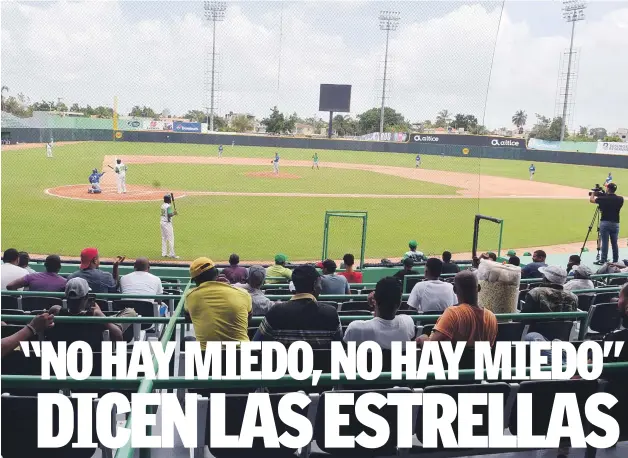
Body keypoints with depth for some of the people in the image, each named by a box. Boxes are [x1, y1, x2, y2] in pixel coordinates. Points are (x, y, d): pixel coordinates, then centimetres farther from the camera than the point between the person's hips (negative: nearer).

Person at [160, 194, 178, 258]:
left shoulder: (163, 205, 10)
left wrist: (173, 212, 11)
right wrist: (174, 213, -7)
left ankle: (164, 253, 17)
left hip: (162, 222, 9)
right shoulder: (168, 206, -16)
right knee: (170, 239, -5)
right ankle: (172, 254, -5)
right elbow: (169, 215, -23)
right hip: (167, 223, -9)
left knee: (164, 238, 14)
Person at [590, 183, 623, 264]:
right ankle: (615, 261, 17)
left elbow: (591, 200, 5)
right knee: (614, 243, 10)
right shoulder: (620, 199, -1)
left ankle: (603, 261, 2)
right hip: (615, 223, 3)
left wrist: (593, 194, 25)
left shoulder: (603, 198, -9)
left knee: (605, 243, 0)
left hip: (605, 223, -3)